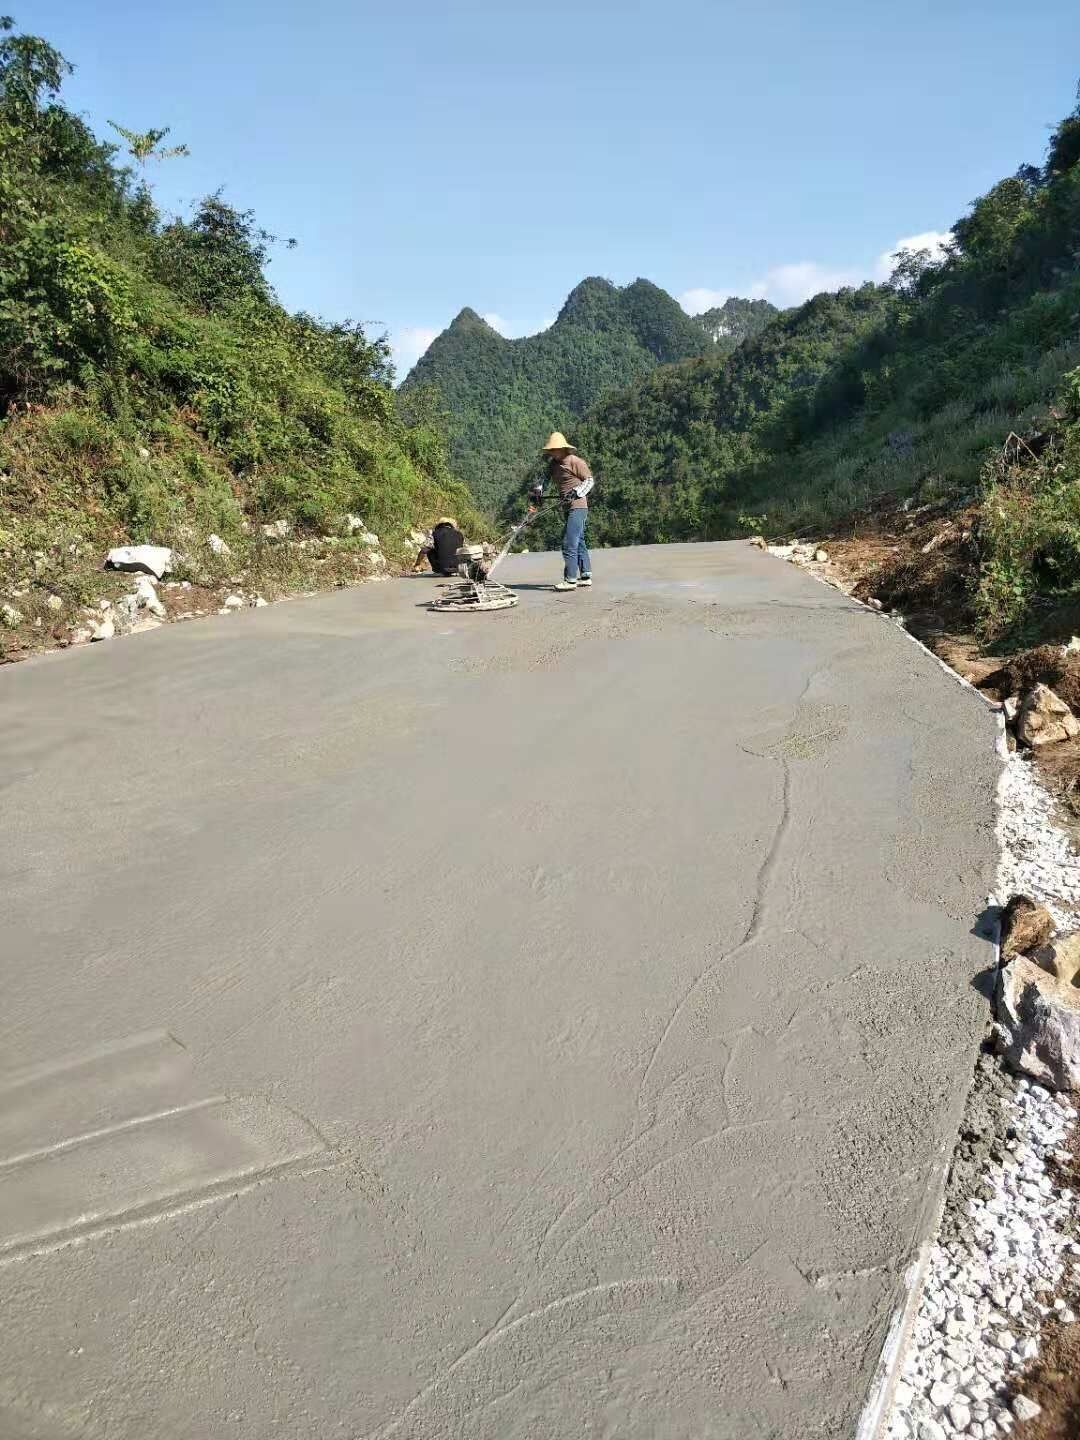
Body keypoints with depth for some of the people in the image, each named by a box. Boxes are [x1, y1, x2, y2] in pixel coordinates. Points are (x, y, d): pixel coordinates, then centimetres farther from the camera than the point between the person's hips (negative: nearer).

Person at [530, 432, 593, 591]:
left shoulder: (575, 461, -10)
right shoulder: (554, 464, 13)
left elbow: (589, 480, -9)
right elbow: (545, 477, 14)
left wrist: (575, 493, -21)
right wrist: (538, 489, -5)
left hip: (577, 506, -9)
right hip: (568, 507, 9)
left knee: (569, 543, -13)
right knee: (579, 542, 13)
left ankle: (570, 580, -12)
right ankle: (586, 576, 19)